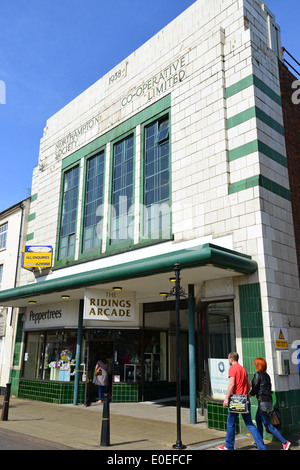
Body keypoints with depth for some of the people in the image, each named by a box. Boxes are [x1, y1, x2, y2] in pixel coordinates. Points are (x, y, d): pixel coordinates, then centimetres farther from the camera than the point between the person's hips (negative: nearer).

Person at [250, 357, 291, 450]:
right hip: (268, 398, 9)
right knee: (258, 419, 21)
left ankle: (285, 442, -8)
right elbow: (269, 387, 14)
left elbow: (254, 388, -12)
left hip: (262, 400, -9)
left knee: (267, 424, -5)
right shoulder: (266, 375, 11)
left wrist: (249, 395, 5)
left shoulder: (257, 375, -14)